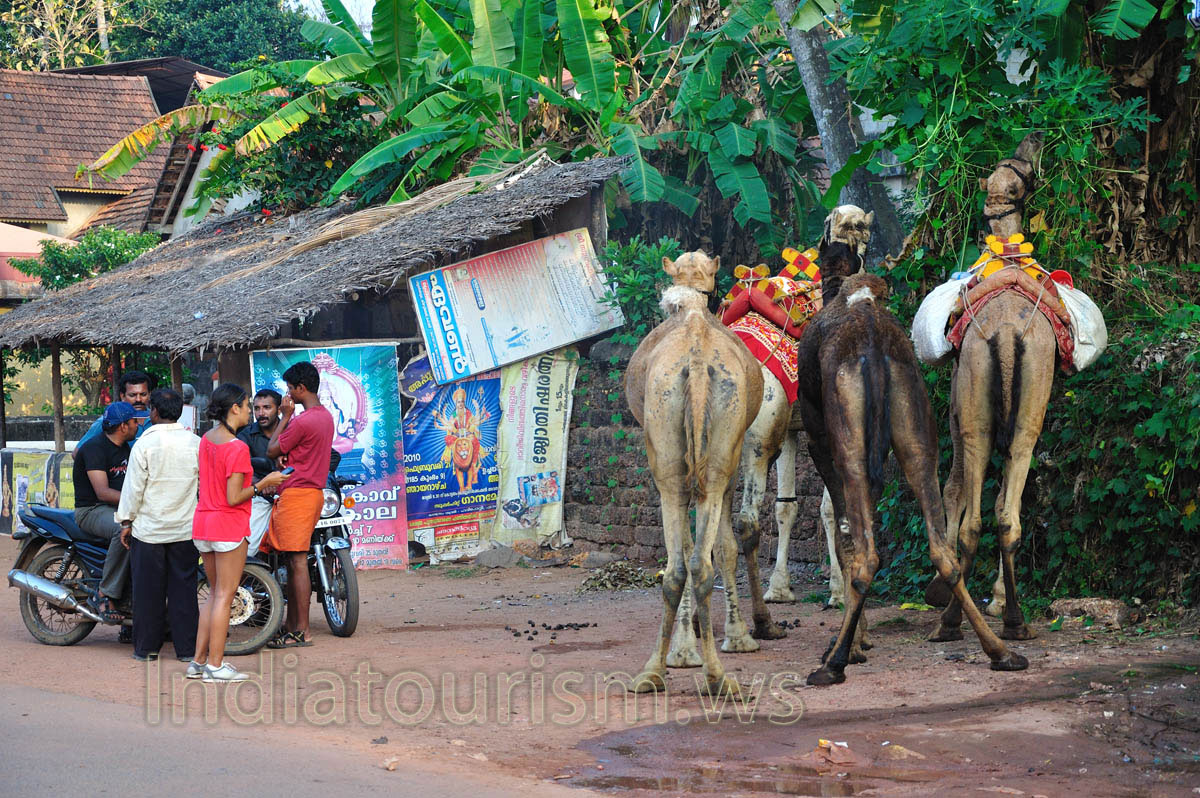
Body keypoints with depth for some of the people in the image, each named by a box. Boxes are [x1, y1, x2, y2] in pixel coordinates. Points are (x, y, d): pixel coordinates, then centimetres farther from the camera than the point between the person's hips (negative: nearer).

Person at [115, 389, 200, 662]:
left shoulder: (145, 444, -9)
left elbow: (133, 487, -8)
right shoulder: (195, 443, 1)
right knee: (183, 588, 7)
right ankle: (187, 647, 7)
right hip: (185, 529, 3)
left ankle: (146, 647, 10)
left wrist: (126, 521, 2)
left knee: (148, 589, 5)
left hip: (149, 528, -3)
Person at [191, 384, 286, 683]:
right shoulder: (237, 448, -18)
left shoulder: (207, 439, 8)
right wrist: (263, 484, -8)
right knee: (224, 596, -1)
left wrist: (258, 485, 15)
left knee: (214, 594, 17)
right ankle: (215, 664, 1)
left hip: (203, 521, 8)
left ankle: (199, 661, 16)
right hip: (228, 524, -8)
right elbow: (233, 499, -19)